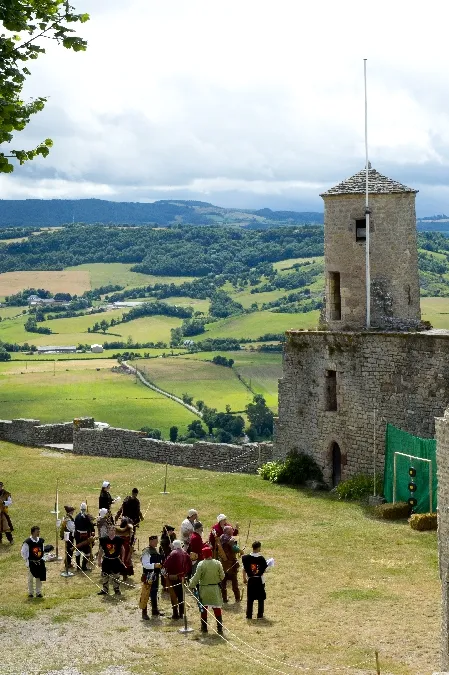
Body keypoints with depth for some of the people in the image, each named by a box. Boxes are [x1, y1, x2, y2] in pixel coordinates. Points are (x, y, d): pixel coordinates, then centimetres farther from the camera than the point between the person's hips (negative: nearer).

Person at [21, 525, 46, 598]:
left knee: (39, 578, 10)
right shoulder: (27, 542, -15)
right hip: (31, 563, -5)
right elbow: (23, 552, -7)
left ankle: (38, 592, 20)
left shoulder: (41, 541, 2)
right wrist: (27, 561, -6)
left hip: (40, 562, 5)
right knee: (31, 579, 5)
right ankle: (30, 593, 17)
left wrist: (42, 558, 10)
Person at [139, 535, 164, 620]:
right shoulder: (146, 551, -15)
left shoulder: (156, 550, 13)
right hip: (148, 575, -9)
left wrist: (161, 565, 8)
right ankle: (144, 613, -1)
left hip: (156, 575, 9)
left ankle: (155, 610, 31)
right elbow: (145, 564, -22)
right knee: (145, 594, -5)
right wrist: (154, 565, -31)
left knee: (154, 593, 20)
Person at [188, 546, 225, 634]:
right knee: (217, 609, 4)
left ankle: (204, 628, 18)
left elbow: (196, 577, -10)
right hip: (215, 589, 1)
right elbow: (222, 576, 0)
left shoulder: (201, 564, -13)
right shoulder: (217, 563, -7)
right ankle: (219, 628, 1)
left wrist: (191, 585, 4)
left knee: (204, 608, 13)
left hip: (204, 589, -1)